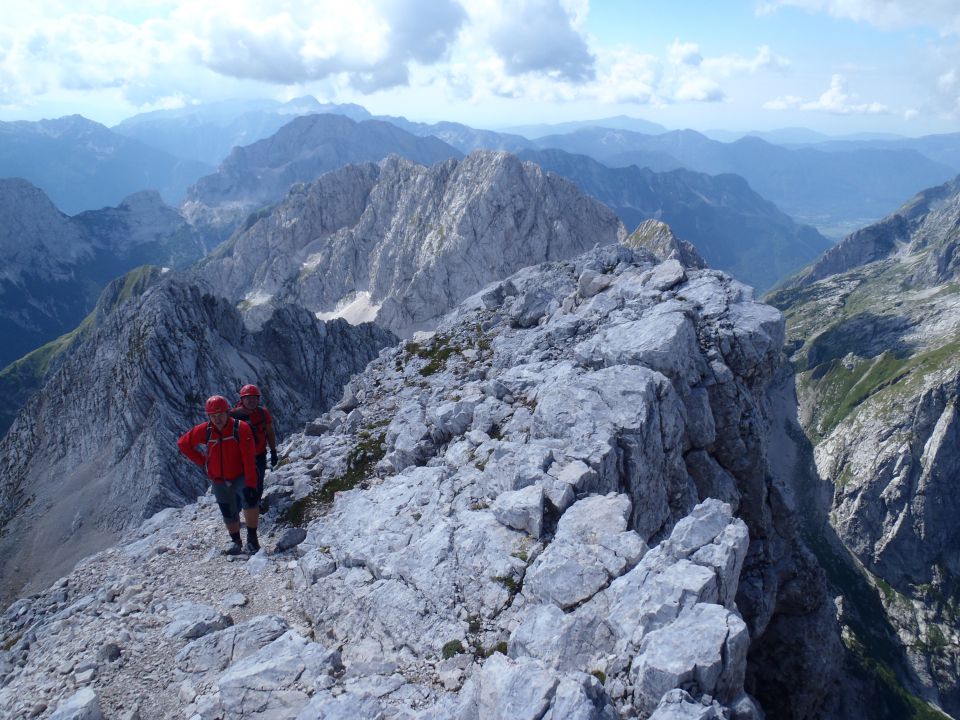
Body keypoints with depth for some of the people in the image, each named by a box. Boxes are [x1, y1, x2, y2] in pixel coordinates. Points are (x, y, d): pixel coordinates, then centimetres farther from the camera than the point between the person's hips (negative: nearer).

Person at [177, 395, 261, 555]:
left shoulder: (241, 428, -20)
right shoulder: (204, 431, -8)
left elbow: (249, 460, -23)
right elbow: (183, 443, 8)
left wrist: (250, 484, -29)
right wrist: (202, 461, 2)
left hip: (240, 477, -4)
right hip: (218, 481, 4)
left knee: (249, 498, -30)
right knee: (229, 514, 12)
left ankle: (252, 539, -22)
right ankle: (235, 542, 35)